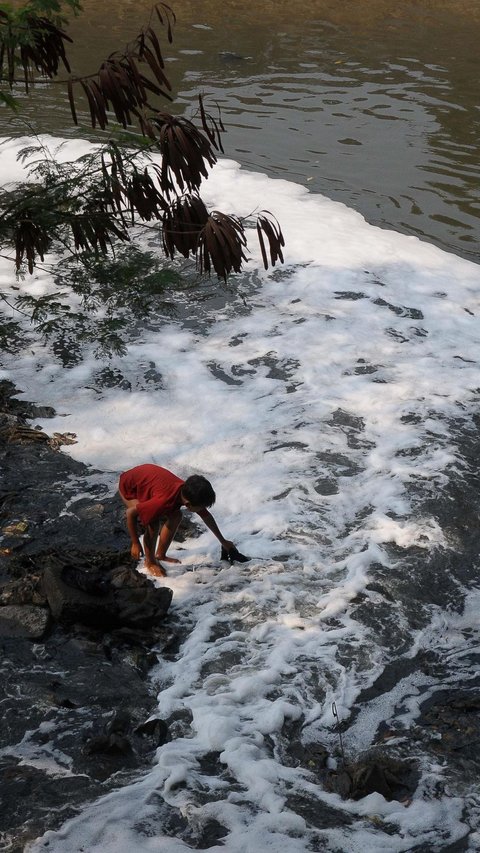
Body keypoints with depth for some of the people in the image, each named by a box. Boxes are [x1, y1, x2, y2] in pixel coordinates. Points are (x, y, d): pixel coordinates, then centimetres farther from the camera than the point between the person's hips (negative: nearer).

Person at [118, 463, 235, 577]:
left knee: (176, 516, 2)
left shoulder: (187, 492, -20)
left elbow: (206, 516, -1)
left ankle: (160, 555, 20)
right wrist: (135, 543, -20)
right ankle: (150, 562, 3)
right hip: (129, 486, -7)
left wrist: (223, 541, 10)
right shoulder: (164, 501, -41)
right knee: (153, 524, -21)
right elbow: (130, 513, -30)